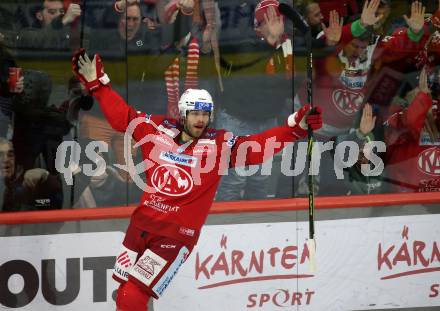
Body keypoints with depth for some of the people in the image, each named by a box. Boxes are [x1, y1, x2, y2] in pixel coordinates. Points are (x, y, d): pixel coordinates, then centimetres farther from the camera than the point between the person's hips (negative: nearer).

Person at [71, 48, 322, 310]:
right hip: (142, 223, 4)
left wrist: (294, 128, -28)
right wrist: (97, 83, 7)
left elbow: (258, 146, -16)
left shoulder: (220, 145, -7)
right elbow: (122, 116, 10)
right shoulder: (158, 130, 1)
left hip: (177, 235, -4)